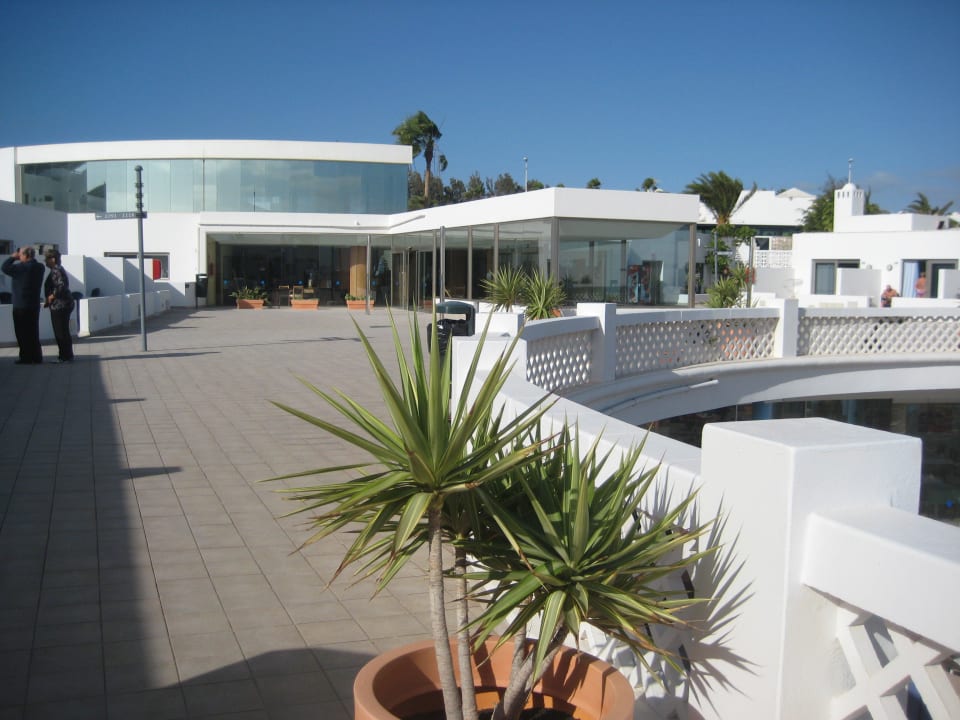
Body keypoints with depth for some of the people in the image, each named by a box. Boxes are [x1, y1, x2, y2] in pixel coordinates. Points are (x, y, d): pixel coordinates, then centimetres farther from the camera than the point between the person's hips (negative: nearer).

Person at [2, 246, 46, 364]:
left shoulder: (23, 267, -19)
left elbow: (5, 268, -16)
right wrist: (17, 259, 8)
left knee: (22, 333, 1)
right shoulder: (39, 267, 5)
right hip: (34, 305, 7)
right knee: (33, 332, 13)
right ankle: (36, 357, 15)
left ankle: (26, 357, 3)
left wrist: (13, 257, -4)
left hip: (21, 305, -7)